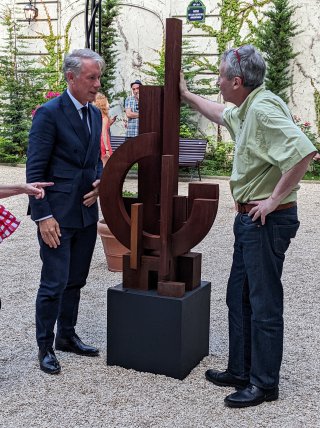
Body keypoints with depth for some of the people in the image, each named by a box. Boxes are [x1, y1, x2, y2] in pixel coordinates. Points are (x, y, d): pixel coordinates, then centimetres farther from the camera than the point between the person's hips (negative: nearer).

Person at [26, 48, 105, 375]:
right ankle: (45, 347, 16)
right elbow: (35, 170, -13)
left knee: (75, 281, 16)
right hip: (57, 214, -7)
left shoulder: (95, 114, 11)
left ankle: (67, 336, 32)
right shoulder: (49, 113, -12)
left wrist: (99, 182, -1)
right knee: (54, 283, 0)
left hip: (86, 212, 7)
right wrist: (43, 216, -17)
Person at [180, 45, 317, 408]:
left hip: (267, 220, -10)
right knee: (238, 297, 17)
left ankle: (264, 384, 14)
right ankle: (240, 371, 30)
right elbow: (220, 114, 35)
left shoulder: (263, 108, -20)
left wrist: (275, 199, -25)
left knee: (264, 303, 0)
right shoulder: (244, 109, 11)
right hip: (249, 218, 11)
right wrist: (187, 96, 36)